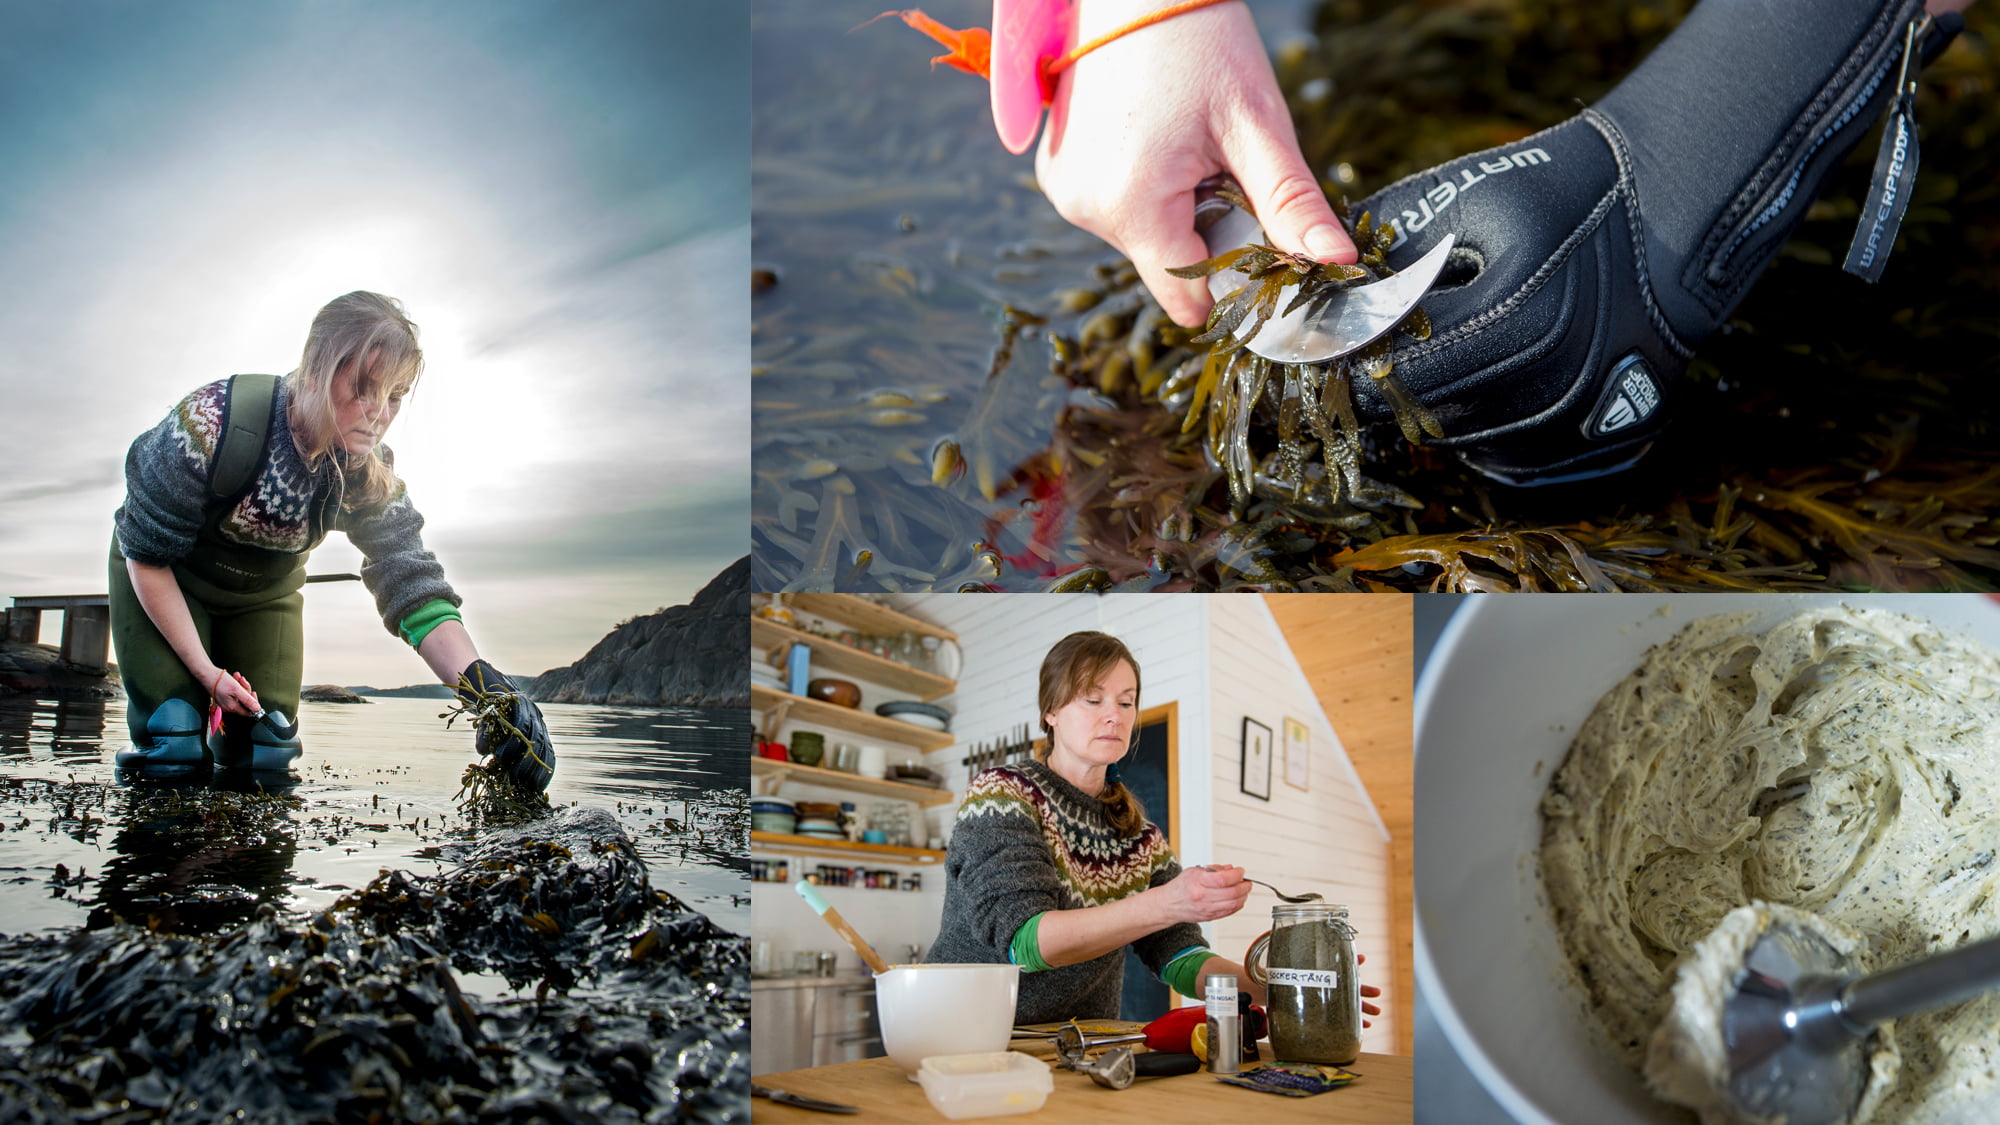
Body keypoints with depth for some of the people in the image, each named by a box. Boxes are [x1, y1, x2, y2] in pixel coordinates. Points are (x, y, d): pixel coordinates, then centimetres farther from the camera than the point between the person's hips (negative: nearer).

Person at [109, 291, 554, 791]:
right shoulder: (214, 424, -36)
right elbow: (147, 553, -24)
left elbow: (413, 585, -30)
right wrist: (207, 671, -23)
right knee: (173, 746, -16)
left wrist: (490, 691, -48)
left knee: (267, 750, -2)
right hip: (161, 582, -3)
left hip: (263, 592, 4)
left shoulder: (371, 473, -23)